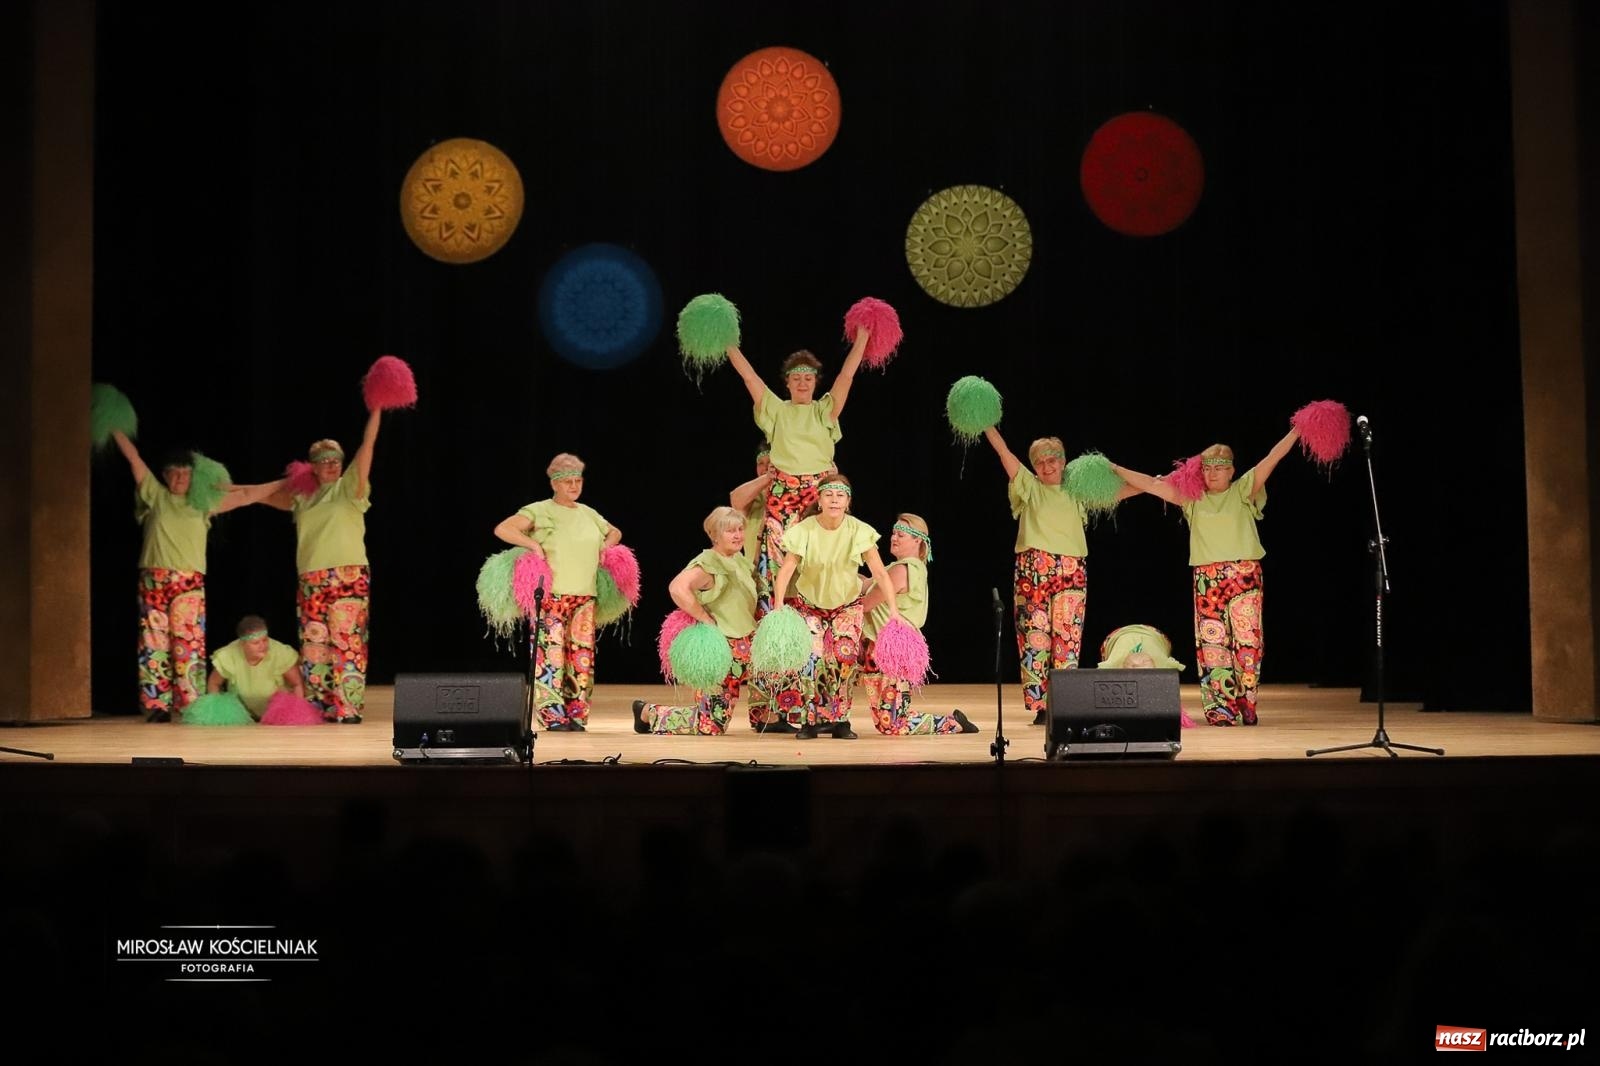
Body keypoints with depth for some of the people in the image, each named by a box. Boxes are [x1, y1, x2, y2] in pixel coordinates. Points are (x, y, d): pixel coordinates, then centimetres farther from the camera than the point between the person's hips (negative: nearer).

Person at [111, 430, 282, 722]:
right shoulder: (155, 495, 12)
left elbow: (246, 495, 12)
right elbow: (133, 457, 10)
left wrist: (286, 483, 10)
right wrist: (114, 427, 10)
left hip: (190, 585, 0)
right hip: (153, 581, 0)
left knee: (189, 646, -7)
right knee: (154, 645, -1)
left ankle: (190, 707, -7)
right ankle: (157, 706, 3)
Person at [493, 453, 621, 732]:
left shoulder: (588, 514, 17)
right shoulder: (539, 511, 0)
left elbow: (615, 532, 34)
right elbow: (502, 529, -10)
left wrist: (607, 546, 13)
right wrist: (534, 545, -16)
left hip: (584, 597, 5)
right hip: (550, 596, -5)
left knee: (582, 654, 1)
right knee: (550, 654, -10)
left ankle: (576, 715, 8)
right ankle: (553, 716, -6)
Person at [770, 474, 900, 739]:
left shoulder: (859, 531, -16)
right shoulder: (804, 530, -17)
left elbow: (879, 572, -17)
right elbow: (786, 570, -22)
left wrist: (893, 609, -26)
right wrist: (778, 606, -35)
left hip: (847, 605, 1)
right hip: (808, 603, -1)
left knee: (844, 655, -15)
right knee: (810, 655, -18)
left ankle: (839, 718, 1)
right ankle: (808, 718, -2)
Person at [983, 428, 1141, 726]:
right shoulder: (1029, 487, 8)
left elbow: (1116, 492, 20)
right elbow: (1004, 452, 0)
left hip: (1071, 571, 1)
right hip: (1033, 568, -1)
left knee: (1068, 636, -5)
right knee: (1034, 635, -4)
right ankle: (1039, 706, 0)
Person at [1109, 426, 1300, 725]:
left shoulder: (1243, 491, 5)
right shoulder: (1192, 498, 12)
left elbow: (1272, 459, -4)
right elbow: (1153, 484, 9)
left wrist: (1298, 429, -12)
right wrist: (1114, 470, 5)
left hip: (1245, 575, -2)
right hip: (1206, 579, 2)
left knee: (1247, 641, -6)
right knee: (1211, 644, -1)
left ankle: (1246, 708, -1)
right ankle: (1220, 710, 2)